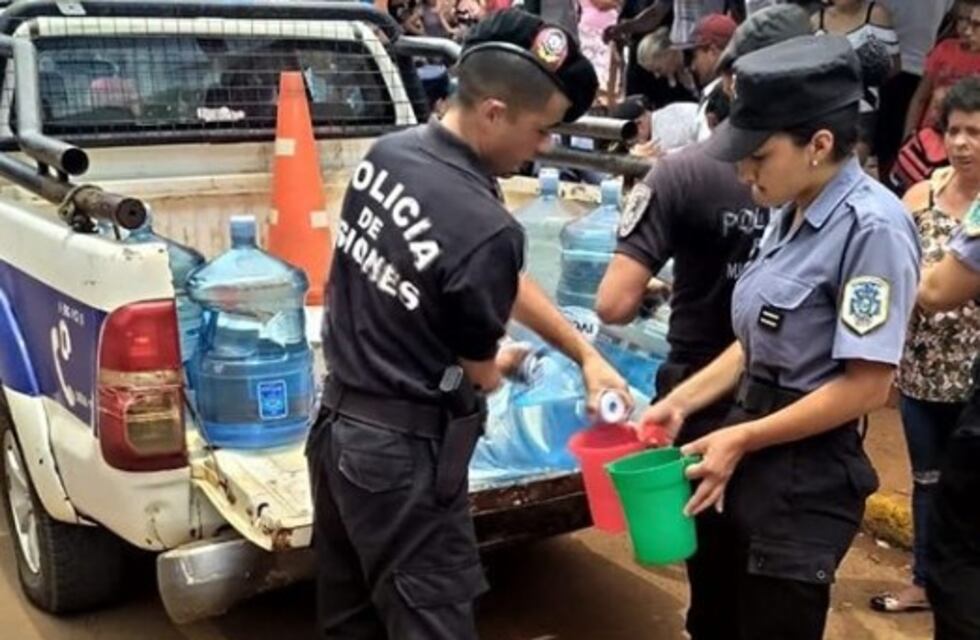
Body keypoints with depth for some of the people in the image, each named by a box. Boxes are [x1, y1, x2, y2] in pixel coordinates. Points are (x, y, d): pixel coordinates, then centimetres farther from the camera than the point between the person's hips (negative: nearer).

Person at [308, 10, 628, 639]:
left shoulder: (389, 153, -2)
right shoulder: (485, 228, -28)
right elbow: (481, 375, -9)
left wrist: (586, 353, 9)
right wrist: (506, 361, 14)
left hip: (338, 422, 8)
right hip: (402, 450, -8)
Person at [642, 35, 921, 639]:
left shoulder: (871, 227, -21)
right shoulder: (794, 214, 4)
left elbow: (867, 385, -22)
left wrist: (741, 438, -16)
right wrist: (681, 402, 3)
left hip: (804, 479, -8)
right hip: (749, 461, 8)